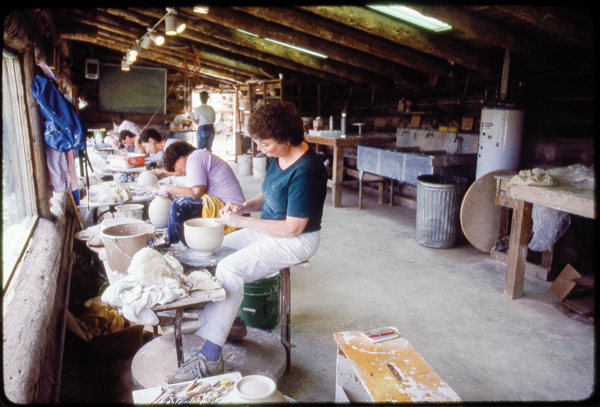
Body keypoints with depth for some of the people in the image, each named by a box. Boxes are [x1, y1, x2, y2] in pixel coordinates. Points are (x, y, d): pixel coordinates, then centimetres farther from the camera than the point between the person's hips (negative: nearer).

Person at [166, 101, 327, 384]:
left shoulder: (306, 170, -26)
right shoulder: (276, 156, 2)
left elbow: (293, 227, -25)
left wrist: (241, 221, -20)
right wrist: (244, 207, -5)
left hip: (297, 241, -10)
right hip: (268, 230, 10)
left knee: (230, 268, -24)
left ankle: (210, 358, -17)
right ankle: (231, 320, 18)